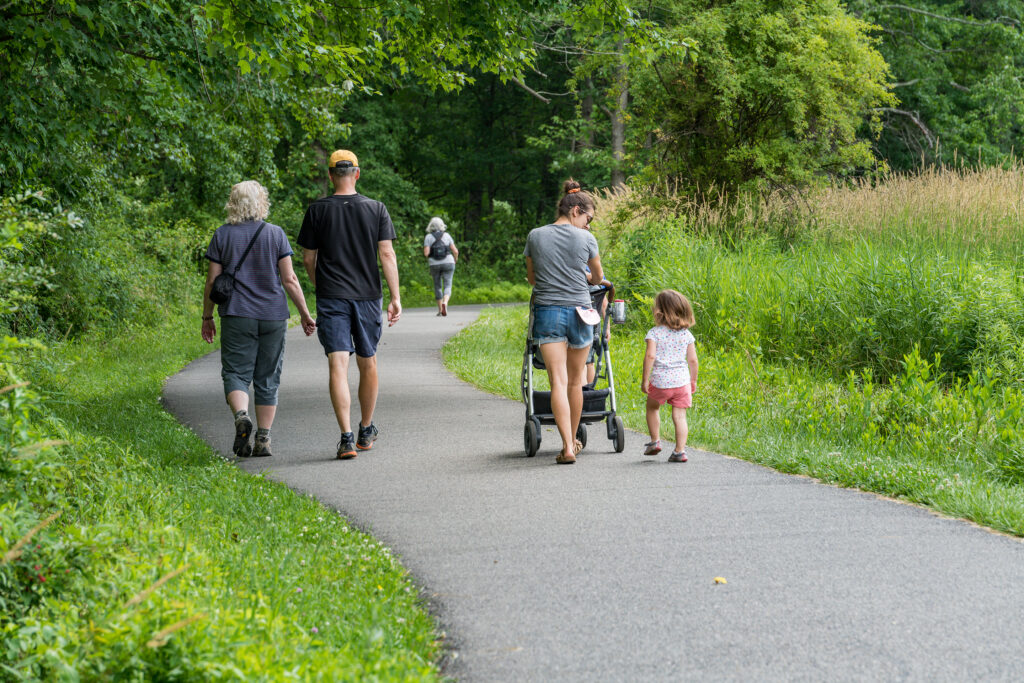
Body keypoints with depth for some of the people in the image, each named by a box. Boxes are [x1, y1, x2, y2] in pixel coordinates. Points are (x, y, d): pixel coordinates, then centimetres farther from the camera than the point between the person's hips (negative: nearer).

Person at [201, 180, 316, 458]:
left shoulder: (222, 235, 0)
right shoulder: (276, 234, 0)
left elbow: (212, 281, 1)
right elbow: (289, 279, -2)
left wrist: (207, 317, 10)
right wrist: (305, 314, 5)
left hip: (237, 316, -1)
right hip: (273, 316, 1)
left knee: (236, 373, 2)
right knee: (268, 379, 8)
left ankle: (241, 415, -26)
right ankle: (263, 440, 7)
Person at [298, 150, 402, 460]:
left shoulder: (317, 210, 0)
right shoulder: (376, 209, 1)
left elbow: (308, 259, 4)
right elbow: (387, 254, -4)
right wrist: (395, 298, -2)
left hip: (331, 297, -2)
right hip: (367, 296, 2)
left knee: (338, 364, -7)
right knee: (367, 364, 15)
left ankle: (347, 437, -19)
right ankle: (366, 432, 28)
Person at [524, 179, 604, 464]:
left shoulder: (535, 237, 2)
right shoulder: (585, 239, -1)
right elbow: (598, 276, 15)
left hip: (547, 312, 0)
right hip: (579, 312, 0)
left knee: (558, 381, -5)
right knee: (575, 381, 14)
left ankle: (567, 447, -15)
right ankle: (573, 440, 27)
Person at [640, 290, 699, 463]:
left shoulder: (655, 332, -7)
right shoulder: (686, 334, 3)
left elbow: (650, 355, -15)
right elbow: (692, 360, 4)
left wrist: (645, 379, -10)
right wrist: (693, 381, 15)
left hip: (660, 382, -2)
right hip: (682, 382, 2)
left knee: (652, 408, 23)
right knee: (680, 416, 4)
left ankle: (654, 442, 26)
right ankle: (680, 451, -3)